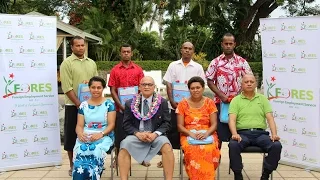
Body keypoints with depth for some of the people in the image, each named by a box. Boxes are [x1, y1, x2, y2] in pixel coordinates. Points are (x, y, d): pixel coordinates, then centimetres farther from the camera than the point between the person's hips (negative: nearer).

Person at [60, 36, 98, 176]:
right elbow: (67, 87, -12)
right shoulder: (67, 63, -5)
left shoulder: (91, 63, 11)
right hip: (73, 105, -4)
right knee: (72, 135, 3)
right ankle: (73, 165, 15)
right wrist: (78, 104, -16)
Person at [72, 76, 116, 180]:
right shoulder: (83, 105, 12)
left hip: (104, 136, -2)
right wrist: (80, 134, -15)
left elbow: (111, 124, -2)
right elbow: (79, 125, 7)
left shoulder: (109, 104, 4)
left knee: (96, 152, -32)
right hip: (85, 136, 2)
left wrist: (101, 134, -19)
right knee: (80, 152, -29)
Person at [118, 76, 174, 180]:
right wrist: (138, 133, -14)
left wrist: (155, 134, -16)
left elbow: (166, 123, 2)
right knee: (124, 147, -30)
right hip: (136, 135, 1)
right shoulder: (130, 103, 9)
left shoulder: (162, 102, 6)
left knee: (167, 147, -32)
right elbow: (126, 124, 5)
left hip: (156, 136, 0)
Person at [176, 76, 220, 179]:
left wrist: (206, 134, -19)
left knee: (208, 149, -34)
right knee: (192, 149, -35)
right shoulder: (183, 104, 5)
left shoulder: (210, 103, 6)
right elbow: (180, 126, 1)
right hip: (188, 135, 0)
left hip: (207, 134, 0)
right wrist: (191, 134, -17)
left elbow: (214, 124, 1)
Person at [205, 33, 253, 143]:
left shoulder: (242, 62, 6)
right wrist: (222, 96, -9)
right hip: (220, 102, 0)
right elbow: (210, 81, 2)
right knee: (221, 134, 2)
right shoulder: (216, 62, 5)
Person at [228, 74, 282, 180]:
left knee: (277, 146, -25)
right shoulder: (236, 100, 10)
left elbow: (270, 118, 8)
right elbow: (232, 120, -2)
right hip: (243, 133, -2)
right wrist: (235, 134, -21)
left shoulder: (262, 99, 17)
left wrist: (274, 134, -10)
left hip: (260, 133, 2)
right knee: (233, 145, -33)